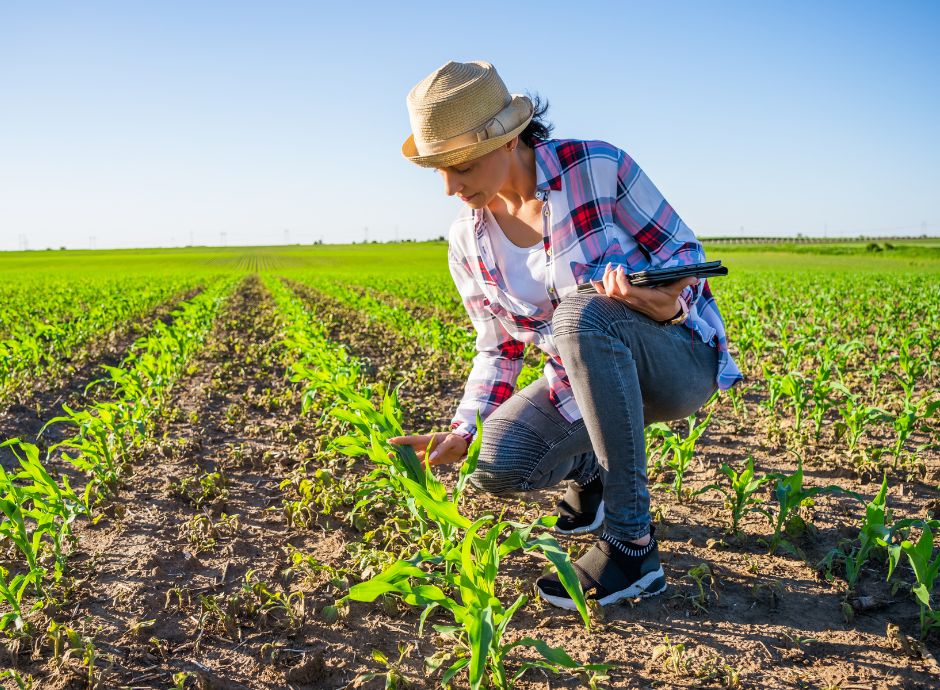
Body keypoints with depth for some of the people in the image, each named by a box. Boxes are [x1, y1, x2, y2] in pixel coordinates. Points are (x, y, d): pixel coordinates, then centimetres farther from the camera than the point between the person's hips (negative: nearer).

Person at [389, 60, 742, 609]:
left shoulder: (598, 167, -17)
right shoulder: (469, 242, -3)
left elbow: (687, 253, -10)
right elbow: (499, 349, 5)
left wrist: (671, 303, -33)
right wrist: (462, 433, -9)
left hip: (681, 358, -4)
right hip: (582, 381, 5)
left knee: (582, 312, -39)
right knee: (495, 466, -24)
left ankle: (633, 545, -28)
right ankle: (590, 472, 15)